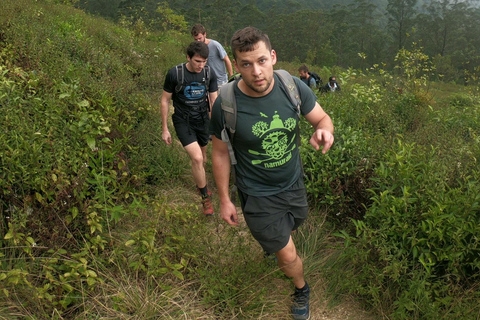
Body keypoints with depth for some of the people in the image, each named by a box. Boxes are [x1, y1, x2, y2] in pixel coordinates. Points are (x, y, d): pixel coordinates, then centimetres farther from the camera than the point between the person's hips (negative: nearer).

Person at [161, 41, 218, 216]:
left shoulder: (209, 74, -7)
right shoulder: (174, 73, -16)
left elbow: (214, 101, -1)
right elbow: (165, 100, -6)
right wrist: (164, 129, -4)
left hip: (203, 120, 4)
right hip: (183, 122, -3)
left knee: (202, 158, 15)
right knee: (197, 158, -16)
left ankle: (200, 183, 46)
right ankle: (206, 198, 2)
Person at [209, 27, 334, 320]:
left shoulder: (293, 86, -17)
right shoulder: (225, 105, -24)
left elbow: (322, 118, -3)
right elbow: (220, 153, -9)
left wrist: (324, 131, -29)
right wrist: (224, 199, -2)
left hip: (294, 184, 4)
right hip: (258, 194, -3)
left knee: (289, 230, 30)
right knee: (289, 256, 5)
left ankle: (271, 243, 67)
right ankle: (302, 289, 40)